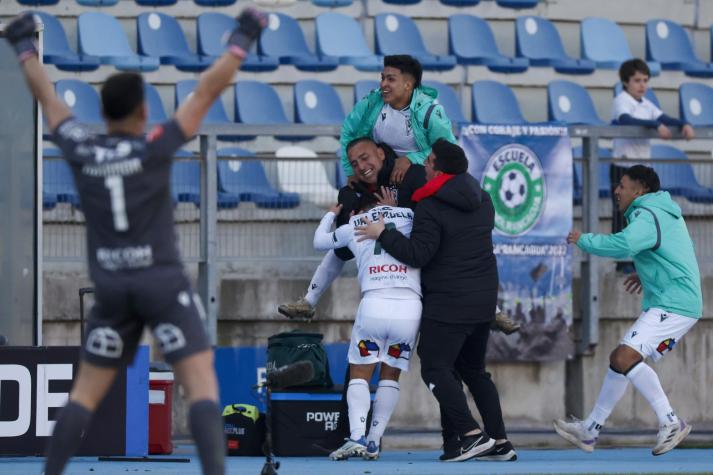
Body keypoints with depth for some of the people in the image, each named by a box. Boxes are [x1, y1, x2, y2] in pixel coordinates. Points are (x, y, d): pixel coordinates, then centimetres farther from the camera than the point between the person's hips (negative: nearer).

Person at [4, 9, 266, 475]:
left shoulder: (80, 151, 0)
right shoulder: (154, 148, -10)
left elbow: (47, 97, 15)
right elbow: (206, 92, -8)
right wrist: (242, 41, 0)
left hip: (111, 287, 4)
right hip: (162, 280, -4)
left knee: (86, 392, 11)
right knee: (202, 383, -9)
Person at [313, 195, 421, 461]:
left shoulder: (353, 226, 19)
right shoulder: (410, 217, 16)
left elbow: (319, 242, 36)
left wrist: (331, 215, 56)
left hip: (374, 303, -1)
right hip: (410, 305, 1)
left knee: (359, 374, 11)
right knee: (390, 375, 17)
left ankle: (356, 438, -9)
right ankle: (374, 442, 9)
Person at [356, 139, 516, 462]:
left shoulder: (431, 209, -14)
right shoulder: (482, 200, 10)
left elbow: (418, 254, -18)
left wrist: (383, 234, -9)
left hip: (449, 302, -8)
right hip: (484, 299, 8)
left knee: (435, 368, -5)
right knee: (473, 369, 17)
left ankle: (470, 434, -18)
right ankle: (498, 442, 11)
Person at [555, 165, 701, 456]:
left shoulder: (648, 216, -14)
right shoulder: (666, 214, 19)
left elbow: (624, 245, -32)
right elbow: (678, 254, 33)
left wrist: (583, 240, -17)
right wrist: (647, 274, 25)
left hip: (674, 306, -11)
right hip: (665, 304, 11)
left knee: (626, 357, -22)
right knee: (621, 359, 14)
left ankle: (670, 422, -21)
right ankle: (590, 431, 22)